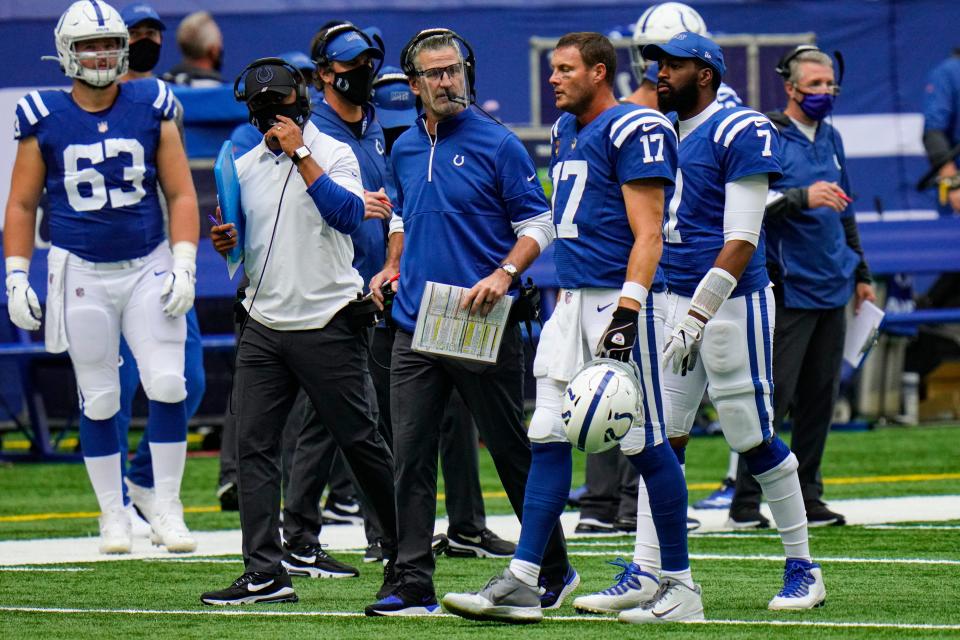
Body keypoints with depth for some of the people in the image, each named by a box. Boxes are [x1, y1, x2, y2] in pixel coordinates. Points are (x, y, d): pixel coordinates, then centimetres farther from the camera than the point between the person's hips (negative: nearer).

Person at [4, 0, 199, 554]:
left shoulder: (151, 108, -1)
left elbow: (181, 194, 2)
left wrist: (184, 266, -7)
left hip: (148, 268, 0)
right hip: (81, 273, 0)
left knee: (167, 384, -9)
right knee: (100, 399, 5)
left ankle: (167, 510, 3)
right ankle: (114, 515, 17)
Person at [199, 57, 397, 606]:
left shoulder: (333, 154, -4)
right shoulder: (244, 168, 12)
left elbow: (349, 215, -22)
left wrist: (300, 154, -21)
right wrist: (226, 244, -1)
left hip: (328, 324, -5)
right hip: (264, 328, 5)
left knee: (360, 440, 1)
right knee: (254, 446, -3)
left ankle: (404, 548, 18)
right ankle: (265, 575, -3)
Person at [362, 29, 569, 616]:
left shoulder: (497, 144, -5)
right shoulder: (405, 149, 12)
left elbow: (538, 225, -5)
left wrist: (504, 275, -20)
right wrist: (391, 268, 13)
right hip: (416, 326, 5)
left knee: (512, 452, 3)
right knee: (411, 458, -2)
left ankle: (554, 572, 17)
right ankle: (414, 587, -1)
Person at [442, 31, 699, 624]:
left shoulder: (634, 131, -10)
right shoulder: (567, 132, 17)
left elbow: (647, 234, -16)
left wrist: (627, 313, -23)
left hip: (622, 296, -9)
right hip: (573, 299, 9)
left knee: (646, 444, -3)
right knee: (549, 438, 3)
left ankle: (680, 584, 6)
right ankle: (522, 581, 1)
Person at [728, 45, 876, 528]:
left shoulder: (830, 139, 16)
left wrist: (860, 273, 26)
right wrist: (803, 198, -31)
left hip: (831, 288, 7)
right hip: (787, 287, -7)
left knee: (821, 395, 8)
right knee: (773, 394, -9)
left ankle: (806, 495, 15)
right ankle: (746, 501, -4)